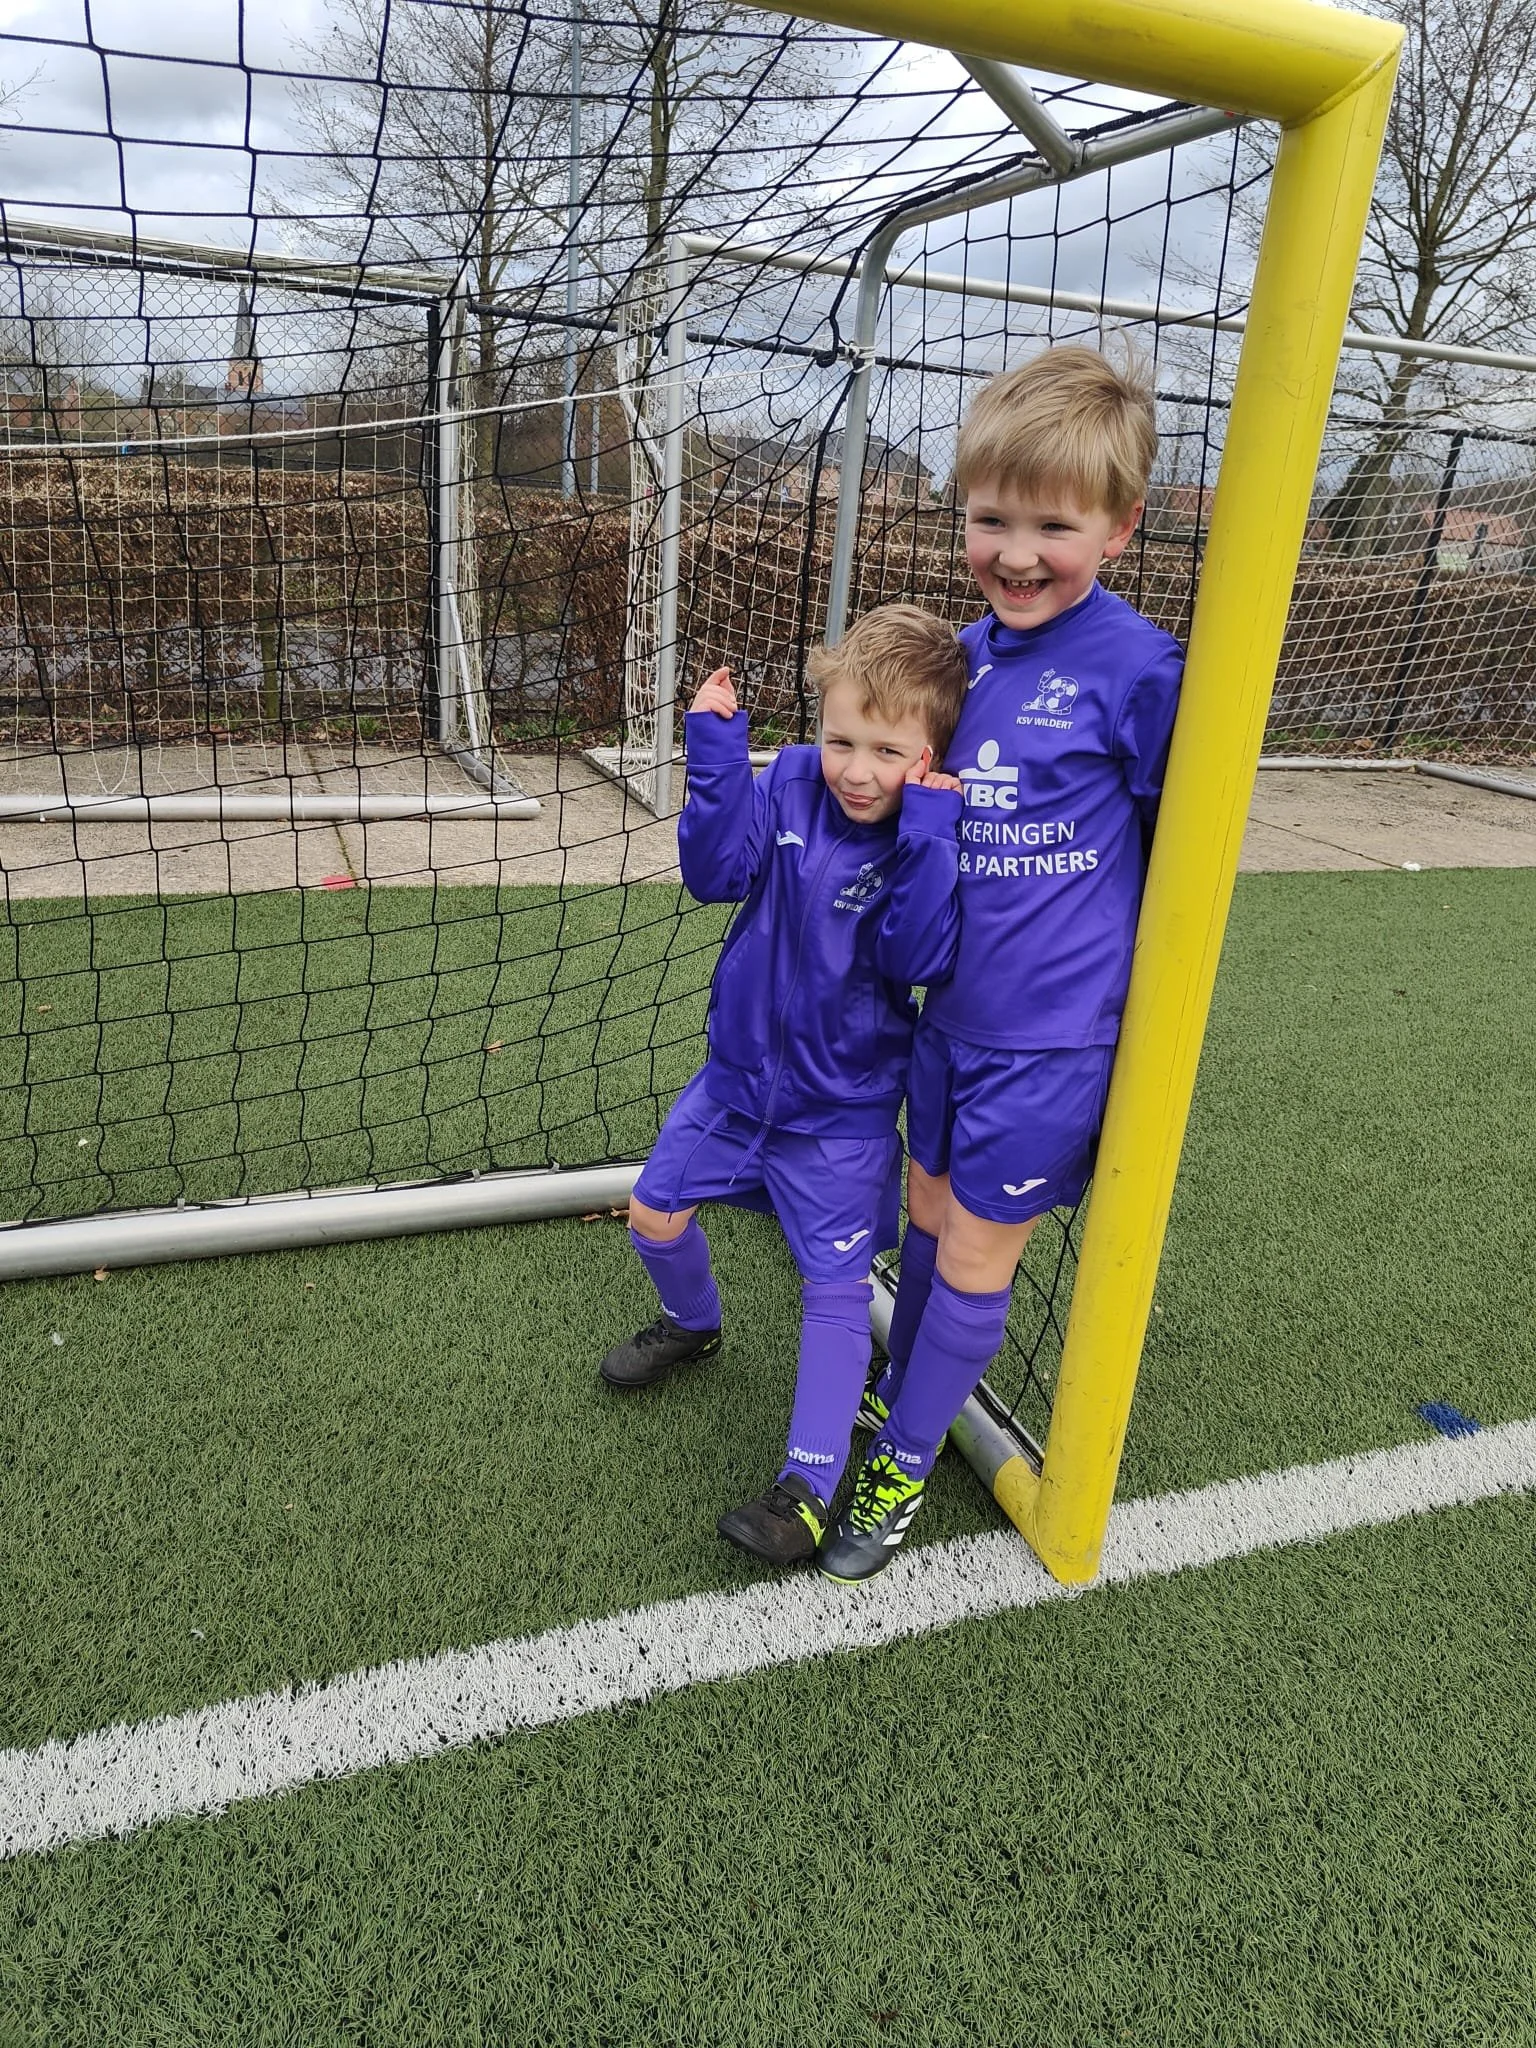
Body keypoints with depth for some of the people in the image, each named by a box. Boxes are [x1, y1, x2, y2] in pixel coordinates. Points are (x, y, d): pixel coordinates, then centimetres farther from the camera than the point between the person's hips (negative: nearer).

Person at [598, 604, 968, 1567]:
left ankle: (810, 1485, 13)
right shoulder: (790, 784, -8)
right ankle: (694, 1324, 48)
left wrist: (928, 828, -34)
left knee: (836, 1288, 0)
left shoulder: (940, 839, -17)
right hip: (739, 1073, 4)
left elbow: (919, 958, -29)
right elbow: (716, 871, -15)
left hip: (842, 1110, -4)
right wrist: (717, 750, -23)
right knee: (656, 1215, 15)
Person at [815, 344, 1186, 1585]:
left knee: (975, 1259, 8)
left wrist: (1116, 969, -5)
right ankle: (906, 1393, 45)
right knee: (929, 1213, 21)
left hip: (1052, 1038, -6)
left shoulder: (1137, 669, -17)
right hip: (954, 1013, 6)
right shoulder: (972, 653, 2)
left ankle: (903, 1465, 29)